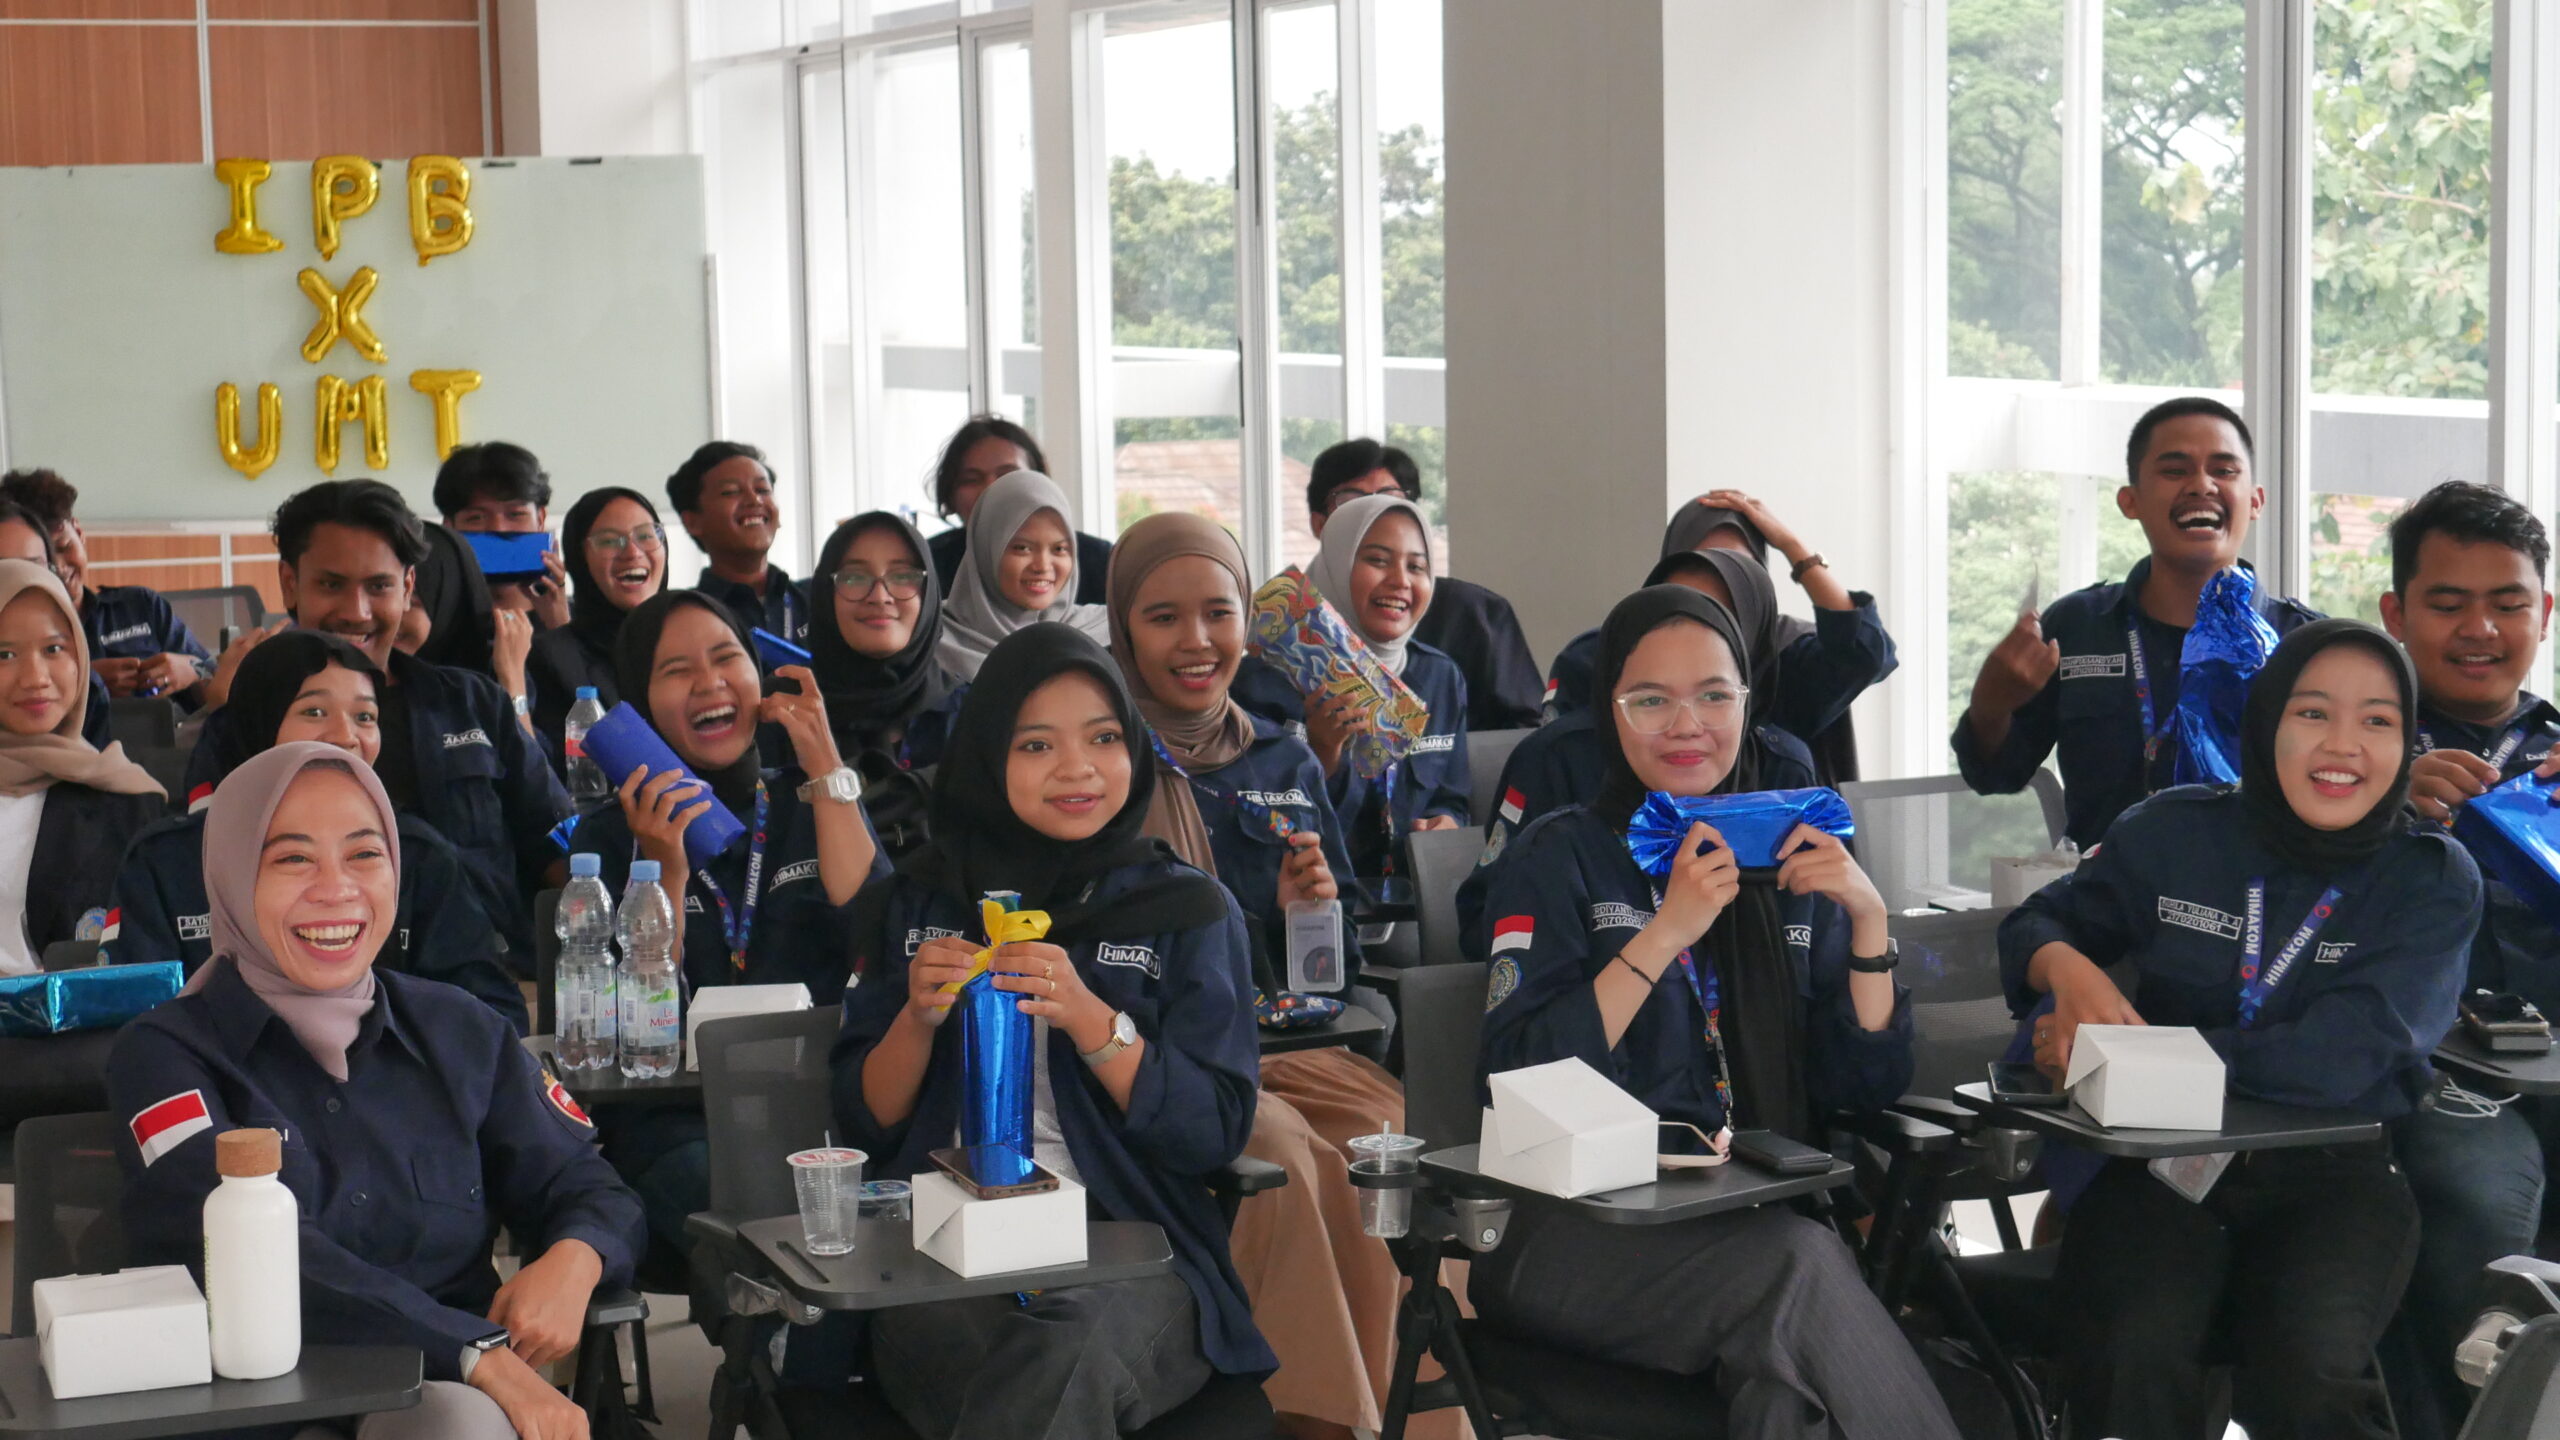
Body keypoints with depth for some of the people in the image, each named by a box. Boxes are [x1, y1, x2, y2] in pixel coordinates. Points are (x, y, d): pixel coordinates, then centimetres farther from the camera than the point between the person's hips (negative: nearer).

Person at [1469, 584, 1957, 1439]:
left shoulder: (1790, 860, 18)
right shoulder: (1562, 857, 6)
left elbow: (1868, 1089, 11)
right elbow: (1516, 1080, -9)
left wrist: (1869, 919, -1)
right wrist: (1666, 934, -13)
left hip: (1759, 1225, 3)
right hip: (1585, 1231, -3)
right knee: (1797, 1263, -33)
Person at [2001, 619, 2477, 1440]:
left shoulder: (2435, 882, -1)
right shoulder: (2174, 833, 6)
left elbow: (2337, 1062, -14)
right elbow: (2035, 924, 20)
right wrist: (2068, 968, -6)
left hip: (2333, 1179, -1)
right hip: (2164, 1163, 1)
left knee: (2307, 1369, -33)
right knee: (2133, 1355, -32)